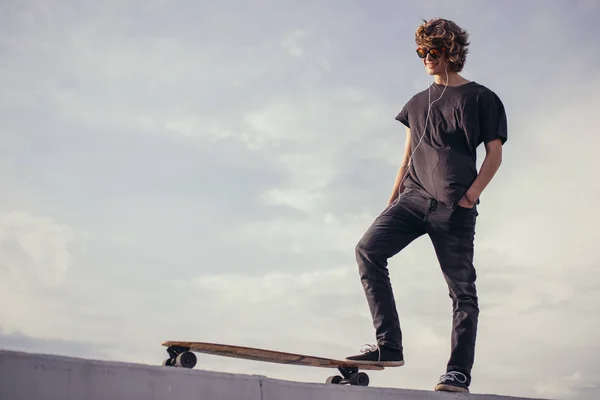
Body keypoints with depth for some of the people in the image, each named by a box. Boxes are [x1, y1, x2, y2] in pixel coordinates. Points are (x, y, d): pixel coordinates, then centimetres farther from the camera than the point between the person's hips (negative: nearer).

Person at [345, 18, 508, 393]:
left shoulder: (480, 98, 8)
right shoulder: (418, 102, 22)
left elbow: (495, 154, 2)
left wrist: (471, 194, -13)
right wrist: (392, 202, 13)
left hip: (454, 207, -4)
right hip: (414, 196, 5)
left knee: (462, 289, -4)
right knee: (368, 250, -17)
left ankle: (459, 372, 0)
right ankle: (389, 345, -18)